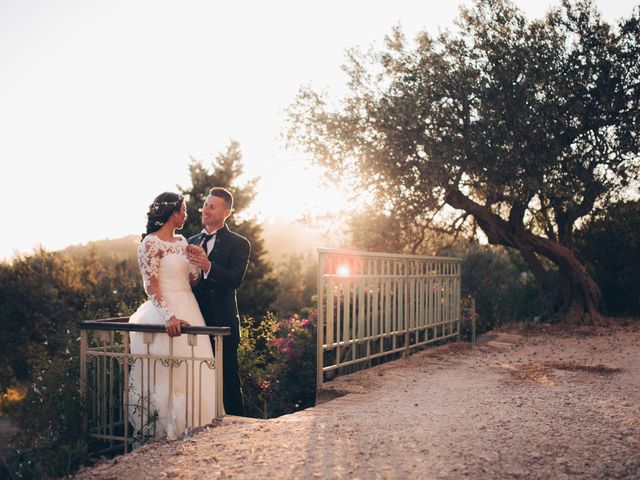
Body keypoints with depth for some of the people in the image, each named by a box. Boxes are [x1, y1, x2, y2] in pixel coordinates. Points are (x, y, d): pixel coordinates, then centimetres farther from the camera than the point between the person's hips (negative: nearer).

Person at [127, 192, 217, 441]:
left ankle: (189, 426, 18)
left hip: (189, 311, 8)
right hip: (165, 312, -8)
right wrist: (169, 316, -25)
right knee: (168, 375, -5)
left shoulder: (182, 241, 14)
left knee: (192, 373, 8)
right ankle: (163, 430, 7)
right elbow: (151, 286, -14)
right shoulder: (151, 243, -8)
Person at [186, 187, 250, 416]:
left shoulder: (238, 244, -2)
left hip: (222, 323, -5)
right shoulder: (191, 242, 15)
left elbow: (235, 279, -17)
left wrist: (207, 266, -33)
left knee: (228, 379, 0)